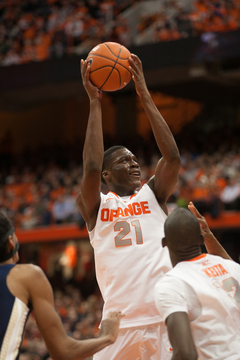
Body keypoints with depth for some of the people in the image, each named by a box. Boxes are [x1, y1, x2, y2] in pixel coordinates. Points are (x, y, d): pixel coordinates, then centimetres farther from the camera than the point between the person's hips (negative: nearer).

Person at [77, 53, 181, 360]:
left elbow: (173, 157, -2)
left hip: (164, 319, 2)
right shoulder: (95, 206, 9)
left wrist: (145, 96, -2)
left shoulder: (153, 194, 14)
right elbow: (91, 168, -10)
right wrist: (94, 103, -6)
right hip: (121, 323, -1)